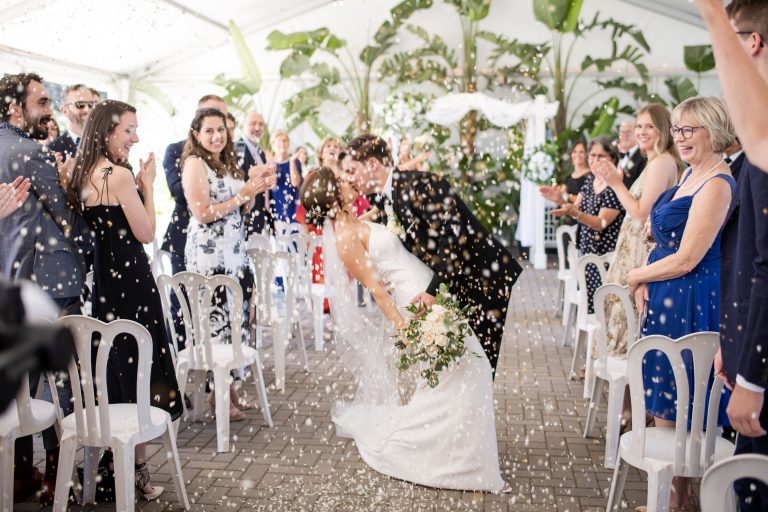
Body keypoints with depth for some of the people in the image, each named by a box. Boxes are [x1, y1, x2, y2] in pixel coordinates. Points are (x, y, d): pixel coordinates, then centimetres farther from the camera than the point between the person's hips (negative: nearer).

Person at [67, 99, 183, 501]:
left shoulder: (83, 174, 9)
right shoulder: (120, 175, -16)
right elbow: (146, 233, -12)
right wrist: (147, 185, -6)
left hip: (101, 277, 9)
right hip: (129, 278, -8)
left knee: (114, 370, 17)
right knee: (137, 367, 0)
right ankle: (138, 471, 9)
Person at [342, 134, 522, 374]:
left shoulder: (420, 184, -18)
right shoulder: (382, 204, 7)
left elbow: (453, 235, -26)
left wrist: (434, 290, -29)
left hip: (485, 279, -8)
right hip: (450, 289, 8)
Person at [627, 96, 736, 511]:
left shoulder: (717, 184, -19)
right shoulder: (691, 174, 11)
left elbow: (686, 260, -21)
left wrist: (637, 276, -6)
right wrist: (646, 281, 0)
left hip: (689, 304, -9)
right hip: (667, 299, 9)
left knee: (673, 407, 4)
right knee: (667, 404, 17)